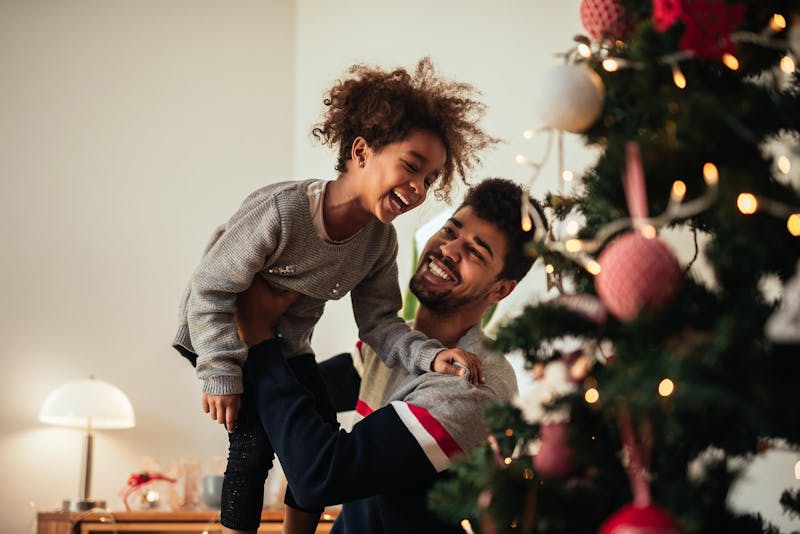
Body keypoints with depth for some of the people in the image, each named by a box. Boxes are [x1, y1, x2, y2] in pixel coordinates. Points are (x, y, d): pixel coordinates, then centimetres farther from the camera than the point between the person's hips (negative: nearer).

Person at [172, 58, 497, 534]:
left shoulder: (381, 240, -13)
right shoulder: (282, 210, -35)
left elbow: (378, 321, -10)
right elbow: (211, 290, -28)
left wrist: (429, 356, -29)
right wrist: (222, 377, -26)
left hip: (288, 346, 7)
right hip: (224, 335, -6)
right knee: (256, 442, -16)